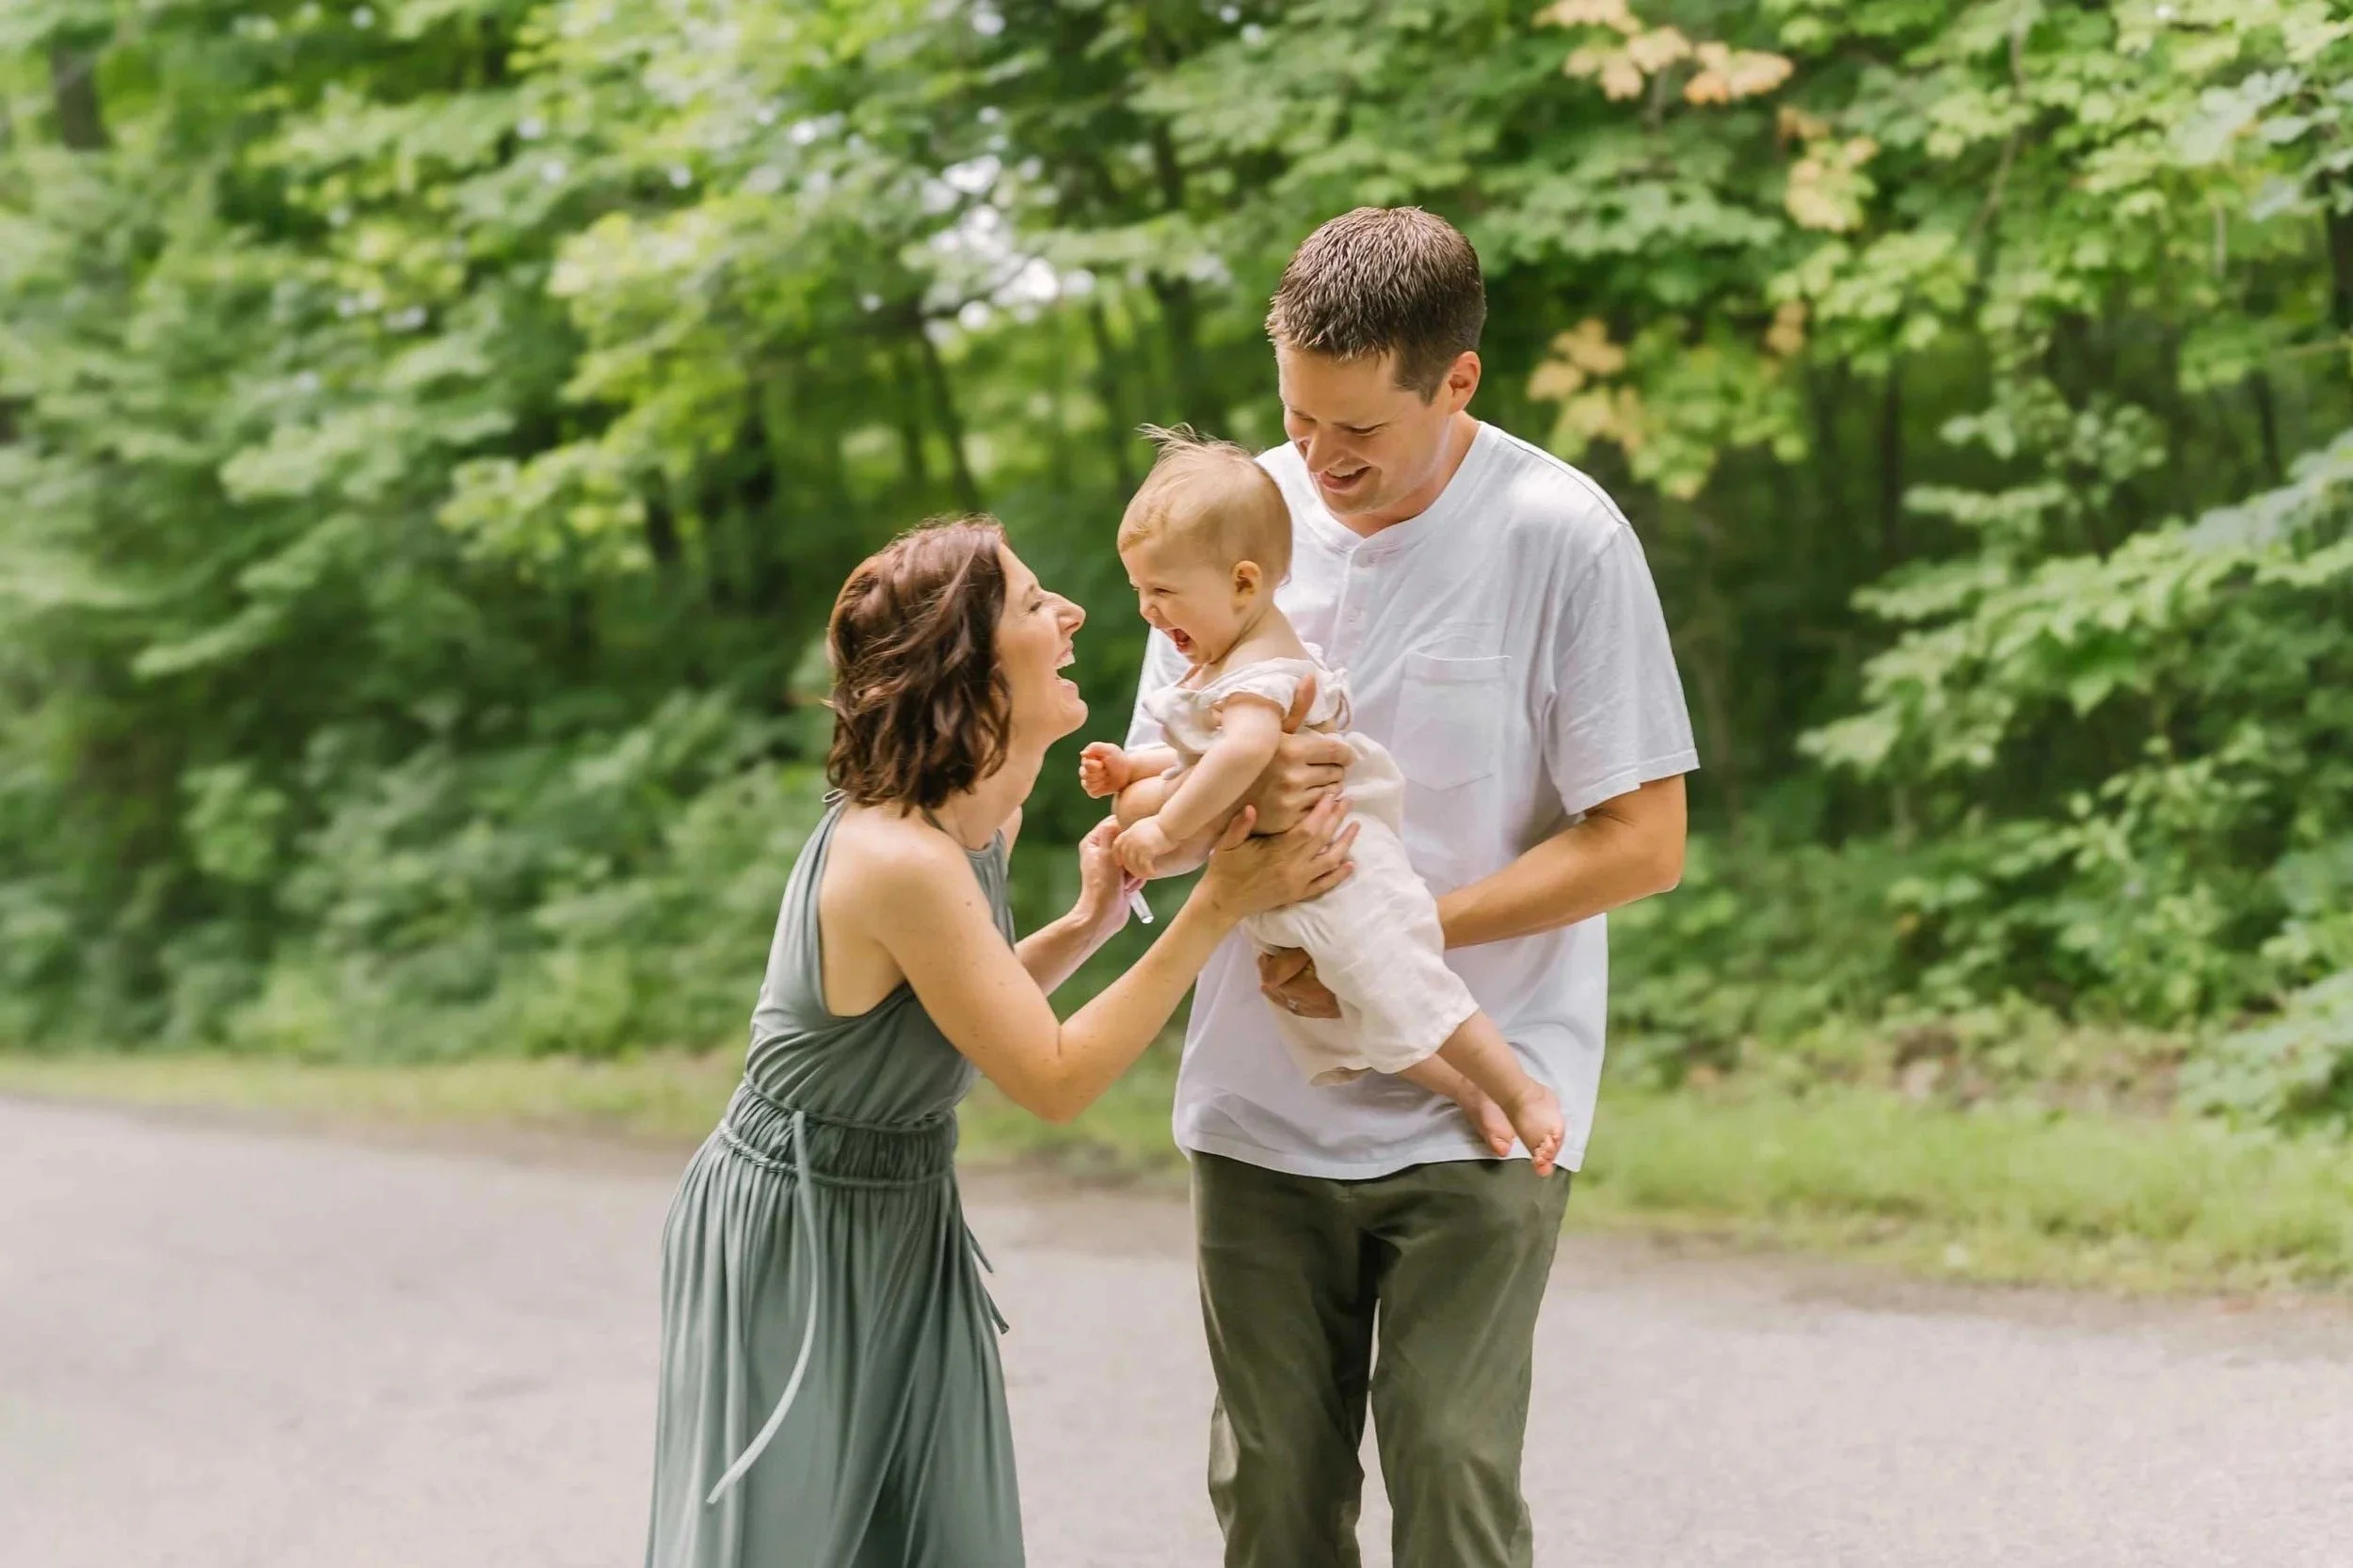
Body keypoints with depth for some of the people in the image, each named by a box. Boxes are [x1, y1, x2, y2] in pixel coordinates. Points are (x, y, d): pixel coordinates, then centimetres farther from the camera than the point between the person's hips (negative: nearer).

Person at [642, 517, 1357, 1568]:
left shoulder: (983, 824, 0)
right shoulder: (901, 861, -29)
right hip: (794, 1233, -9)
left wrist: (1086, 925, -1)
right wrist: (1218, 908, -22)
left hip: (904, 1220, 9)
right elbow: (1054, 1080, -23)